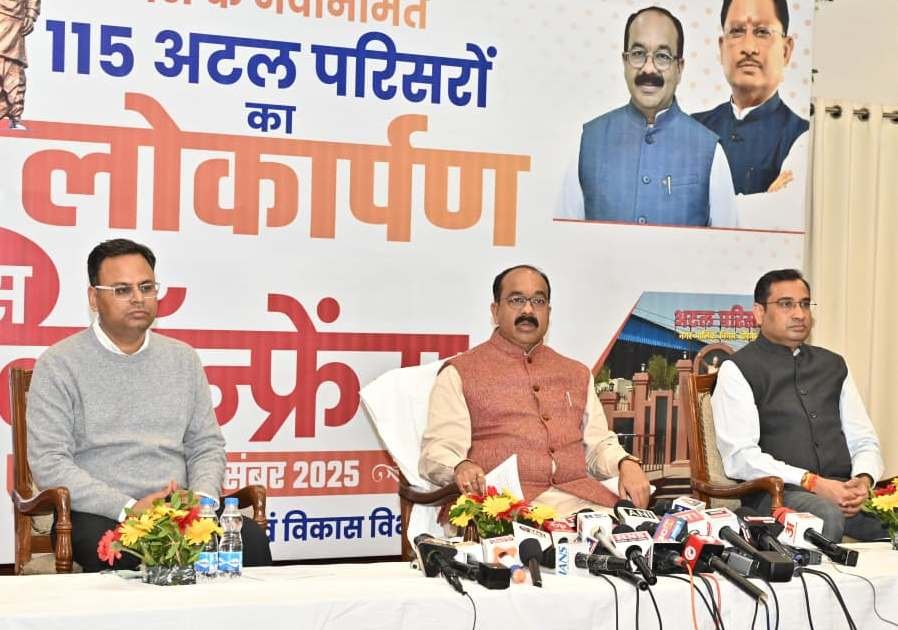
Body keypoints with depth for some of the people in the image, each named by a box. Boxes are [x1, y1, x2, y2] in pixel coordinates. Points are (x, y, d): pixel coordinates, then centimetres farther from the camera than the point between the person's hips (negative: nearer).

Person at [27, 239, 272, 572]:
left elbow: (207, 444, 16)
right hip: (98, 515, -4)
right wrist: (129, 507, -18)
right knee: (120, 554, -39)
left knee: (251, 539, -24)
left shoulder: (183, 359, 15)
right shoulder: (59, 364, 1)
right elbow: (48, 462, -7)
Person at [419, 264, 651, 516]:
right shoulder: (459, 373, 11)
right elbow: (437, 450, 1)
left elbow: (598, 444, 25)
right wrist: (461, 467, -23)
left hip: (580, 498, 5)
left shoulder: (578, 374, 27)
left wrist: (626, 464, 1)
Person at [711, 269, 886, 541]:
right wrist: (812, 483, -16)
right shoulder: (738, 370, 3)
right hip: (776, 492, -5)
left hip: (841, 489, 5)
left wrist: (863, 479, -3)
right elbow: (740, 457, -8)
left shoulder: (833, 365, 23)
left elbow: (864, 440, 20)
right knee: (827, 514, -37)